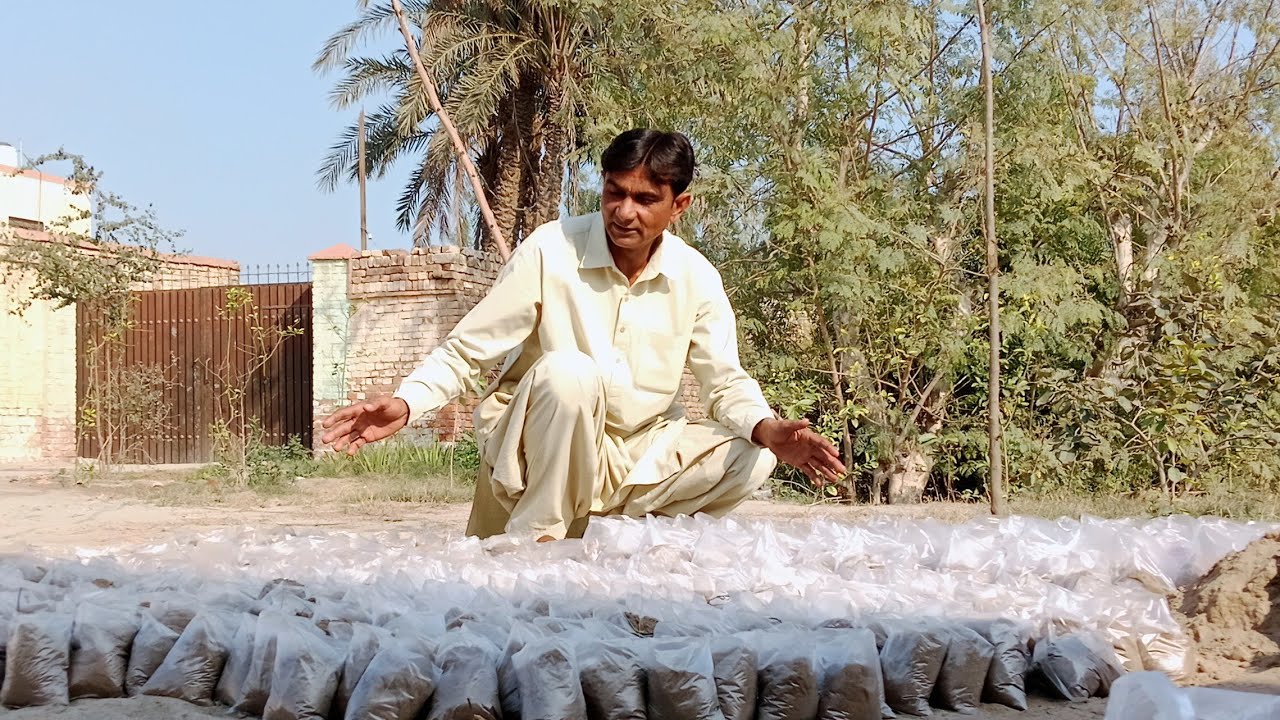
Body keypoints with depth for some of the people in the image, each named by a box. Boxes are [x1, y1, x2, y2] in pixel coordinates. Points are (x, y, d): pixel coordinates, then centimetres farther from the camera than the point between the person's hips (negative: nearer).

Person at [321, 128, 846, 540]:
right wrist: (405, 404, -27)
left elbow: (725, 381, 1)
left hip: (638, 455, 4)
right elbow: (464, 351, -10)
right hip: (536, 452, -4)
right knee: (567, 371, -34)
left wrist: (767, 429, -21)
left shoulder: (696, 278, -4)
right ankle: (534, 536, -18)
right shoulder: (550, 251, -14)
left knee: (750, 458, -16)